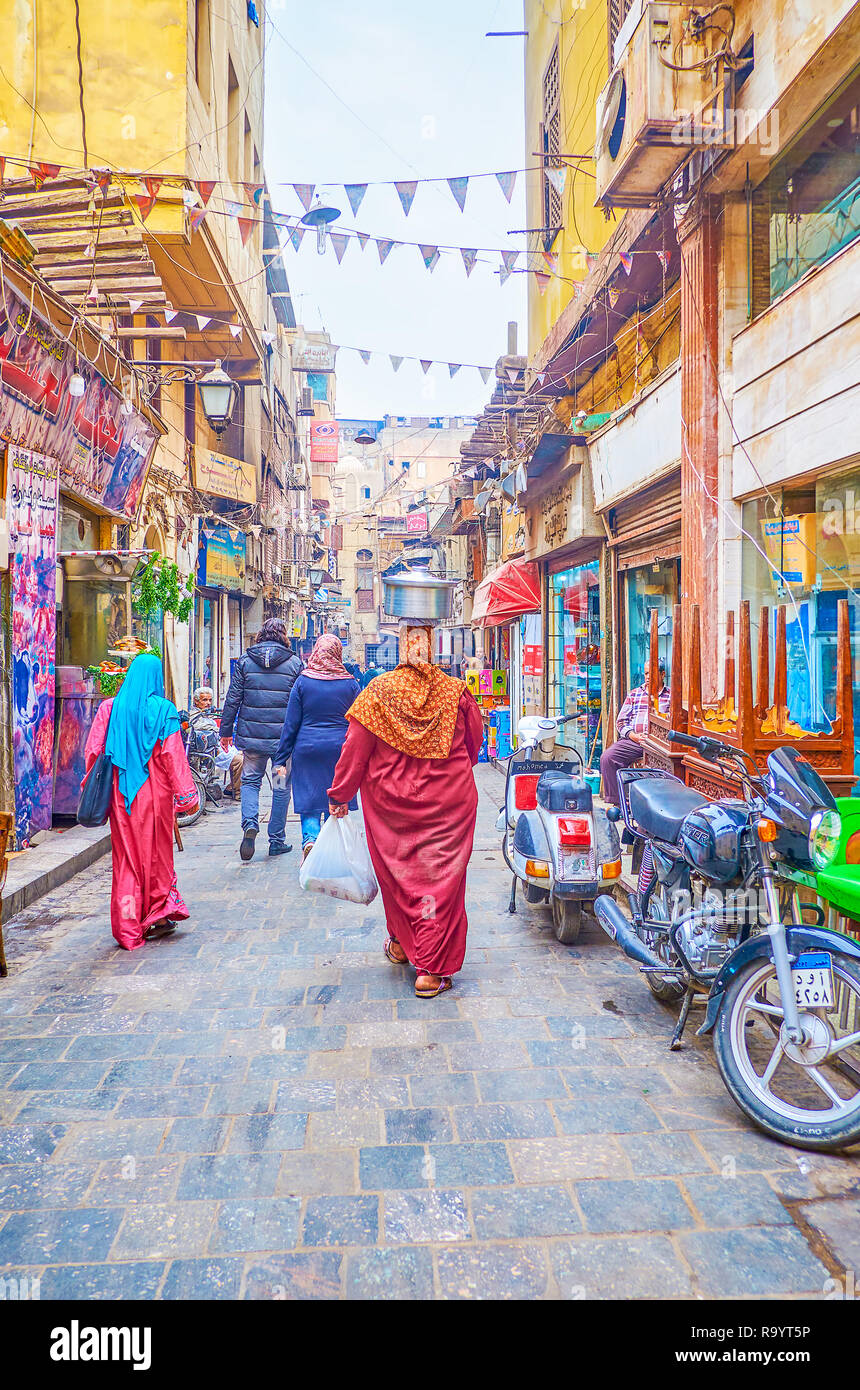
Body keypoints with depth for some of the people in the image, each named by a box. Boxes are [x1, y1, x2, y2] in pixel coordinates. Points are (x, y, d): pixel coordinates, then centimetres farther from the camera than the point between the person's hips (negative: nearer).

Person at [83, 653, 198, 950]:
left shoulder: (109, 708, 0)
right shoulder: (163, 710, -8)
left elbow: (93, 751, 0)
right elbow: (173, 757, -9)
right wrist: (187, 794, -5)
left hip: (120, 794, 2)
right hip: (154, 794, -2)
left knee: (126, 857, 9)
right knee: (156, 853, 13)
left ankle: (128, 929, 12)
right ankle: (157, 916, 20)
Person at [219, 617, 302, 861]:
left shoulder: (244, 661, 2)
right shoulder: (294, 663, -1)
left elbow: (233, 699, 1)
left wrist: (226, 731, 9)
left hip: (252, 734, 1)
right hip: (284, 737, -1)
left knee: (250, 781, 14)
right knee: (282, 787, 10)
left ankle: (250, 823, -11)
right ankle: (277, 840, 16)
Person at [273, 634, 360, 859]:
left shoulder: (302, 681, -1)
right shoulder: (350, 683, 1)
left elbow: (291, 724, 0)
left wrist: (281, 759, 5)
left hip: (307, 749, -1)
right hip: (340, 749, 1)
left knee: (309, 803, 6)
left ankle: (310, 839, -19)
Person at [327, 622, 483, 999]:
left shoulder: (378, 691, -7)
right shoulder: (456, 692, -4)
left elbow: (355, 749, -6)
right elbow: (475, 742, 10)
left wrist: (339, 795, 4)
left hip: (391, 802, 1)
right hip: (449, 801, -1)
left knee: (398, 871, 18)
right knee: (441, 876, 4)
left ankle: (402, 944, 38)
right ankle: (432, 970, 6)